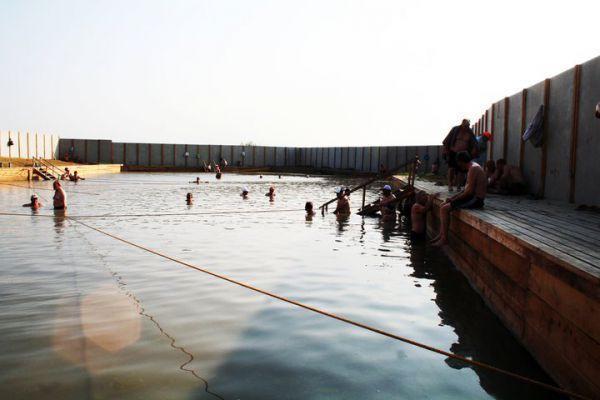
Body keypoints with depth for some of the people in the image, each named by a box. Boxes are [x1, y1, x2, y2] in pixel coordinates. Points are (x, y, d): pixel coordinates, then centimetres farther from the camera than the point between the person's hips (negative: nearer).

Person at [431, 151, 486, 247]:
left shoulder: (473, 168, -16)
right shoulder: (473, 167, 17)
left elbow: (469, 191, -22)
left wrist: (455, 199, -11)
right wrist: (453, 197, 11)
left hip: (476, 199, -11)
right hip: (472, 197, 11)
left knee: (444, 209, -17)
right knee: (443, 205, 11)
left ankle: (444, 239, -10)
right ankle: (441, 234, 10)